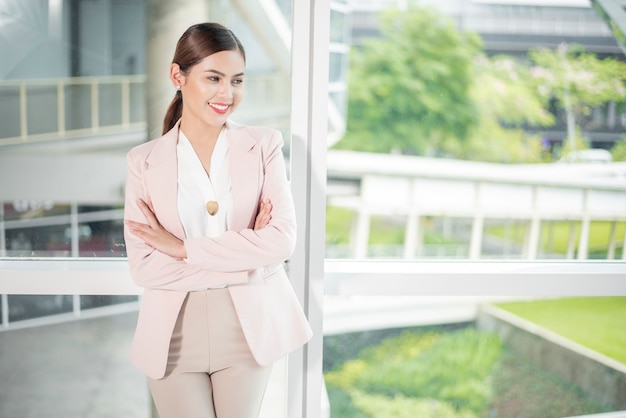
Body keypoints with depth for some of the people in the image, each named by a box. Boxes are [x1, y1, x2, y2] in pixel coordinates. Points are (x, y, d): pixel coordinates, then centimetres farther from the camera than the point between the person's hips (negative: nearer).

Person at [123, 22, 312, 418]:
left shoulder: (264, 145, -1)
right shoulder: (144, 160, -1)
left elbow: (283, 239, -13)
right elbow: (143, 266, -9)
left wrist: (183, 248, -14)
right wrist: (245, 256, -14)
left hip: (248, 331, 0)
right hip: (173, 337, 0)